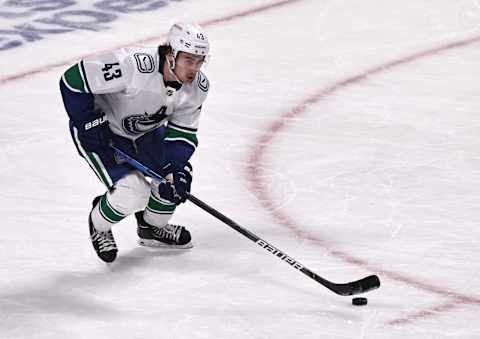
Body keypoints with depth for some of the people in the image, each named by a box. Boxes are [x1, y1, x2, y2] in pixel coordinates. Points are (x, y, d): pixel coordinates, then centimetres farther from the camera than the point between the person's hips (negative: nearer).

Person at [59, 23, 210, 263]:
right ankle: (98, 226, 13)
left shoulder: (198, 87, -15)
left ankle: (152, 227, 29)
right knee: (132, 193, -21)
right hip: (101, 131, -7)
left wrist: (176, 167, -23)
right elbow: (73, 80, -32)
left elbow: (183, 133, -6)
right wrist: (89, 123, -28)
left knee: (179, 177, 0)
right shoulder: (134, 65, -37)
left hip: (144, 132, 7)